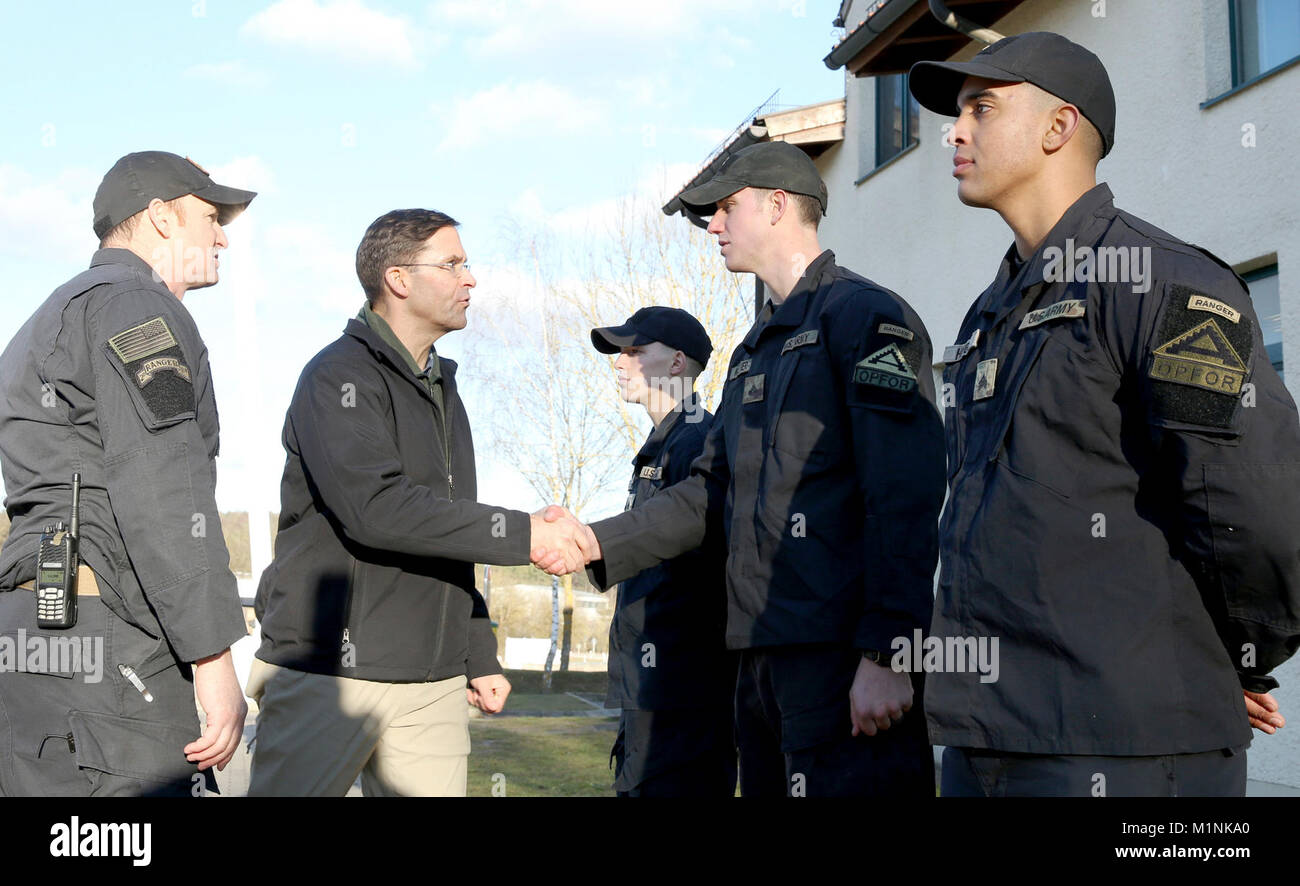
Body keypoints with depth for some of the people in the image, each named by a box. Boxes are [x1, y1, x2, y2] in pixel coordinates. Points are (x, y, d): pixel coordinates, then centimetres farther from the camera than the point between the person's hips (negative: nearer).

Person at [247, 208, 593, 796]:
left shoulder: (442, 392, 20)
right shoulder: (339, 378, -7)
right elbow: (374, 508, -22)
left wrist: (479, 656, 19)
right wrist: (522, 534, -21)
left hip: (433, 683, 7)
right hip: (329, 673, -7)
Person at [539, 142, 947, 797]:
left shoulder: (864, 314, -6)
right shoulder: (754, 351, 23)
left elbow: (906, 501, -15)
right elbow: (712, 492, 20)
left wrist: (887, 654, -21)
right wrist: (597, 543, 7)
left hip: (844, 654, -9)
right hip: (766, 655, 9)